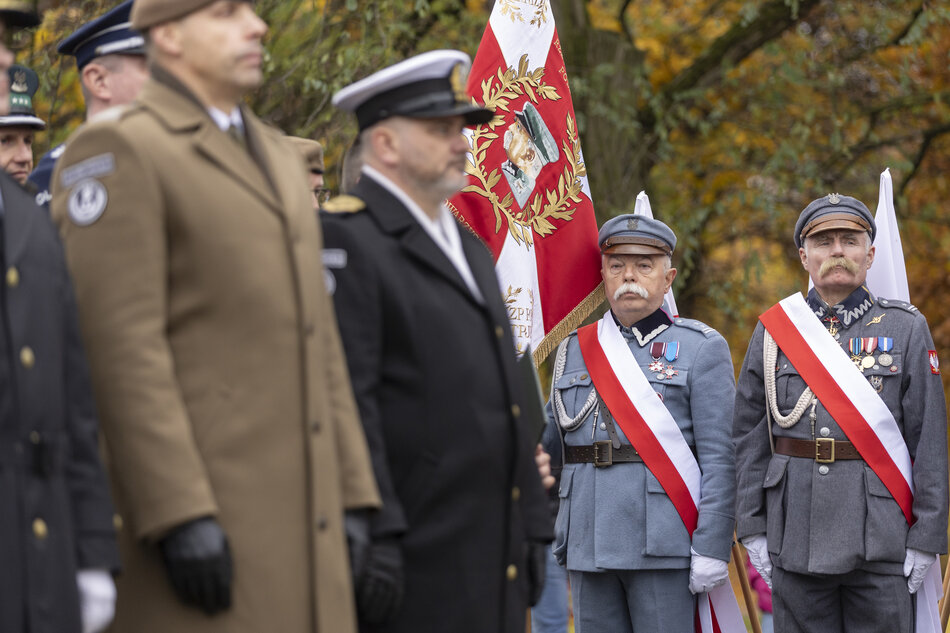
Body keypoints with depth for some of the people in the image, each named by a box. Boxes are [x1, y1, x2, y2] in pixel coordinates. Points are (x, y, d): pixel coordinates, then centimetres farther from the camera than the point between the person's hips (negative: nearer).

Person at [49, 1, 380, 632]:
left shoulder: (279, 157, 20)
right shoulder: (117, 153, -7)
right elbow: (122, 348, -15)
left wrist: (352, 493, 14)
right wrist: (179, 515, -21)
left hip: (303, 521, 8)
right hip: (201, 516, -8)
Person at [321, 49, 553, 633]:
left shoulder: (472, 250, 22)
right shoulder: (346, 242, -7)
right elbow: (346, 402, -15)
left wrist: (533, 528, 19)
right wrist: (371, 535, -21)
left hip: (494, 563, 9)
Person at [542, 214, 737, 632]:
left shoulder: (700, 348, 1)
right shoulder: (574, 350, 15)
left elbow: (719, 458, -5)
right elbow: (547, 442, 20)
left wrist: (712, 548, -12)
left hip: (663, 546, -4)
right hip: (588, 546, 4)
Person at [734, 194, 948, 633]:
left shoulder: (906, 329, 4)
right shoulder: (773, 330, 8)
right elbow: (750, 436, 9)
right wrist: (753, 528, 3)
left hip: (880, 534, -1)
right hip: (795, 537, 2)